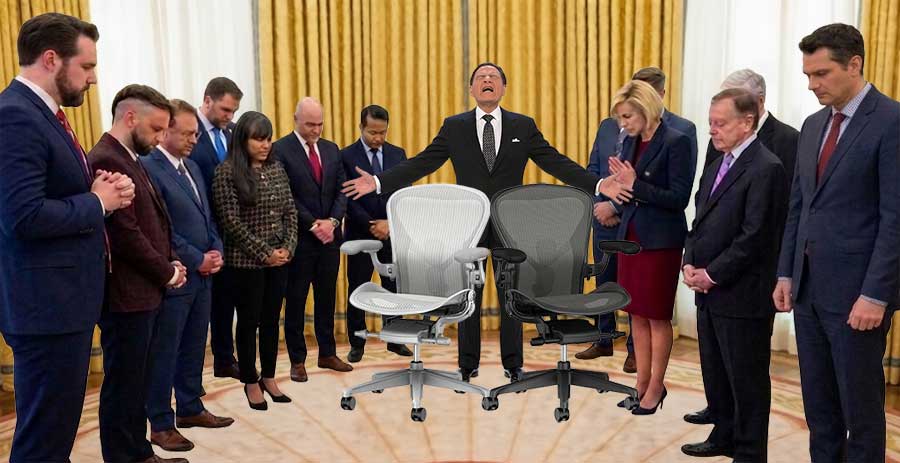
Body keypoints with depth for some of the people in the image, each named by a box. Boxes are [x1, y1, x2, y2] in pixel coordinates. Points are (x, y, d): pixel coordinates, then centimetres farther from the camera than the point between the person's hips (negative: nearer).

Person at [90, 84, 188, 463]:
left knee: (136, 382, 18)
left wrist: (171, 262, 5)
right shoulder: (107, 160, -18)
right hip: (126, 295, -10)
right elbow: (125, 234, -22)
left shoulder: (128, 159, 15)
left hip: (144, 291, 10)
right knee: (123, 385, 3)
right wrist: (166, 273, -10)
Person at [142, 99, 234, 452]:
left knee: (193, 349, 17)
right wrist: (197, 260, -14)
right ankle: (160, 424, 15)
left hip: (202, 275, 8)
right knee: (164, 354, 4)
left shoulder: (192, 167, 14)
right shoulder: (148, 168, -14)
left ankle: (190, 409, 30)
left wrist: (216, 251, 2)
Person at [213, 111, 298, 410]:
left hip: (279, 259, 5)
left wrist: (288, 247, -5)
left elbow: (290, 211, 8)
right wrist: (264, 253, -15)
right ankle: (250, 382, 22)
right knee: (249, 321, 7)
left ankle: (269, 377, 28)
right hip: (245, 262, -5)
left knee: (271, 319, 14)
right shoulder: (227, 172, -10)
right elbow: (231, 221, -15)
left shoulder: (276, 168, 7)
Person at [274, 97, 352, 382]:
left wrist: (332, 221, -8)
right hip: (299, 238, -5)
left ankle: (327, 354, 25)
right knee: (296, 300, 5)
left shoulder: (331, 150, 11)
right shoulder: (281, 150, -7)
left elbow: (342, 190, 7)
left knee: (327, 297, 13)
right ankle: (297, 360, 16)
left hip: (329, 235, 5)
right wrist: (313, 225, -14)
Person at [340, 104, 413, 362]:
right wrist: (372, 225, -15)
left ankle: (395, 340, 20)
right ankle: (357, 343, 18)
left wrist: (389, 223, -11)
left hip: (393, 233, 3)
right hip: (360, 234, -2)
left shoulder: (398, 154, 7)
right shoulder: (346, 156, -3)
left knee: (394, 288, 7)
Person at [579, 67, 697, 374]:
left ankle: (636, 349, 24)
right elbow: (592, 170, 12)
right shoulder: (609, 126, 8)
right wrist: (600, 204, -6)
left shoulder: (681, 130, -8)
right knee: (604, 283, 16)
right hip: (605, 219, 5)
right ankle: (603, 341, 33)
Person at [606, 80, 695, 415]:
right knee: (637, 314, 12)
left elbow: (679, 198, -16)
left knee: (658, 316, 4)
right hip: (631, 235, 7)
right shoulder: (630, 142, 9)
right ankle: (642, 383, 24)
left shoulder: (676, 142, -12)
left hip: (660, 240, -7)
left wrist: (635, 185, -21)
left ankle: (656, 387, 17)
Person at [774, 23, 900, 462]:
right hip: (809, 286, 7)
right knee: (817, 400, 16)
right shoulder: (813, 125, 12)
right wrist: (786, 273, 11)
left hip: (856, 291, -7)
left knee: (860, 402, 8)